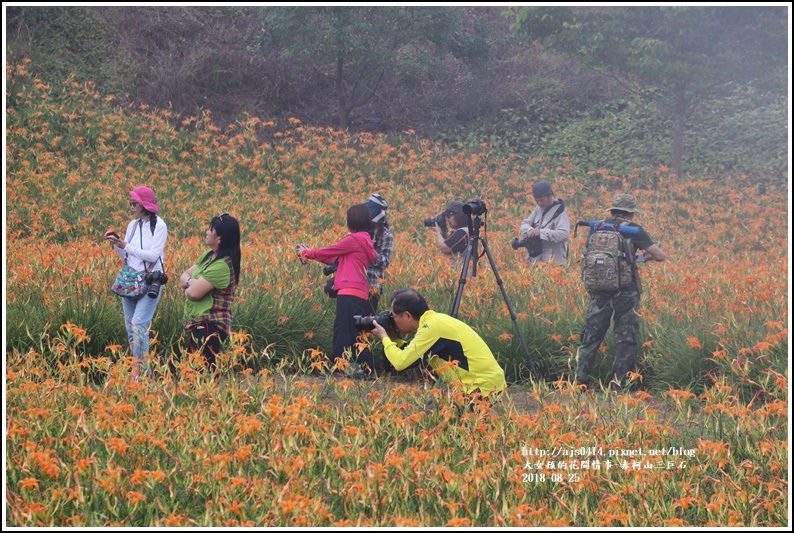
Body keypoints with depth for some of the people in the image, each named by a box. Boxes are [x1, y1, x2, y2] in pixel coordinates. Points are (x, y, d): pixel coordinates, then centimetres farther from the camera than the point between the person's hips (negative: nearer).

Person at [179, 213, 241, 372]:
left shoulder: (222, 265, -20)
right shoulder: (208, 255, 9)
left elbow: (194, 292, -24)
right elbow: (184, 277, 14)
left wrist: (188, 285, -2)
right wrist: (191, 282, -9)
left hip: (210, 328, -10)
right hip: (196, 324, 10)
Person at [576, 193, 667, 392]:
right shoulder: (633, 230, -3)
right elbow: (661, 256, -5)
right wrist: (647, 256, 15)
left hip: (598, 291, 4)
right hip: (625, 292, -3)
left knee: (591, 336, 12)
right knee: (625, 340, 6)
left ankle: (581, 380, 10)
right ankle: (617, 384, 3)